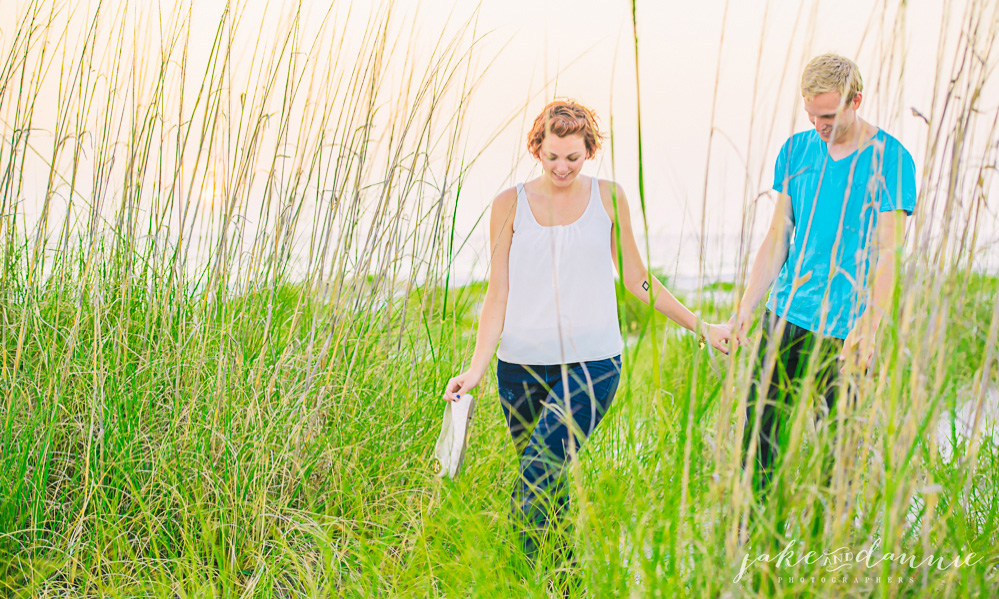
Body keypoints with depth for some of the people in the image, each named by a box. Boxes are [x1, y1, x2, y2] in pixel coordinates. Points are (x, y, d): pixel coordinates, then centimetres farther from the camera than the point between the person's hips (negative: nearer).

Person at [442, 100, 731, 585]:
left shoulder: (608, 198, 6)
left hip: (590, 363, -2)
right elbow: (498, 294, 4)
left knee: (537, 477, -20)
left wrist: (700, 327, 15)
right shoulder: (510, 204, 5)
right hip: (521, 364, 2)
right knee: (547, 485, 9)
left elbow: (636, 280, 14)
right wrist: (476, 368, -5)